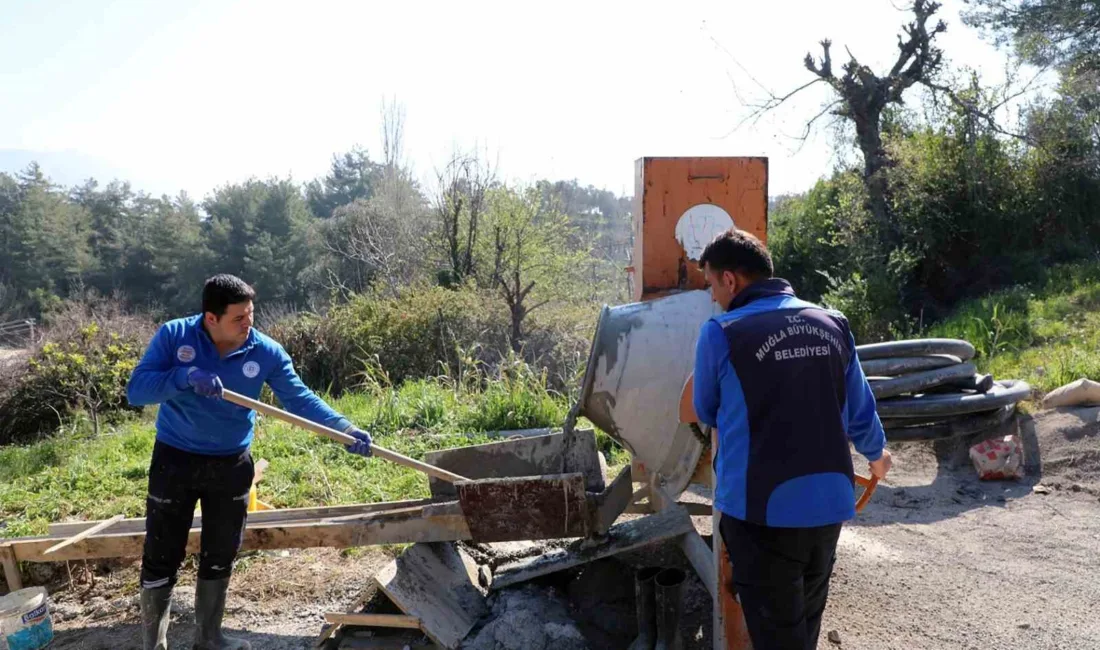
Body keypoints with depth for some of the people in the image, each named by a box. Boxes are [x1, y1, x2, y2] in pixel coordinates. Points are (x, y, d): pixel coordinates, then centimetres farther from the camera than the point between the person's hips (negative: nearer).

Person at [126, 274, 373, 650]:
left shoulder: (266, 353, -12)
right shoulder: (174, 336, -14)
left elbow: (300, 399, -10)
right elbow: (136, 390, -18)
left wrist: (345, 429, -22)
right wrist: (185, 377, -35)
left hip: (231, 466, 2)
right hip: (175, 460, -2)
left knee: (219, 558, 15)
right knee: (161, 559, 5)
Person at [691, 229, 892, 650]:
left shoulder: (720, 333, -12)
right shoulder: (832, 324, 4)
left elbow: (706, 413, 4)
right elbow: (859, 409, 13)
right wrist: (876, 453, 34)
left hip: (762, 508, -5)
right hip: (829, 501, 6)